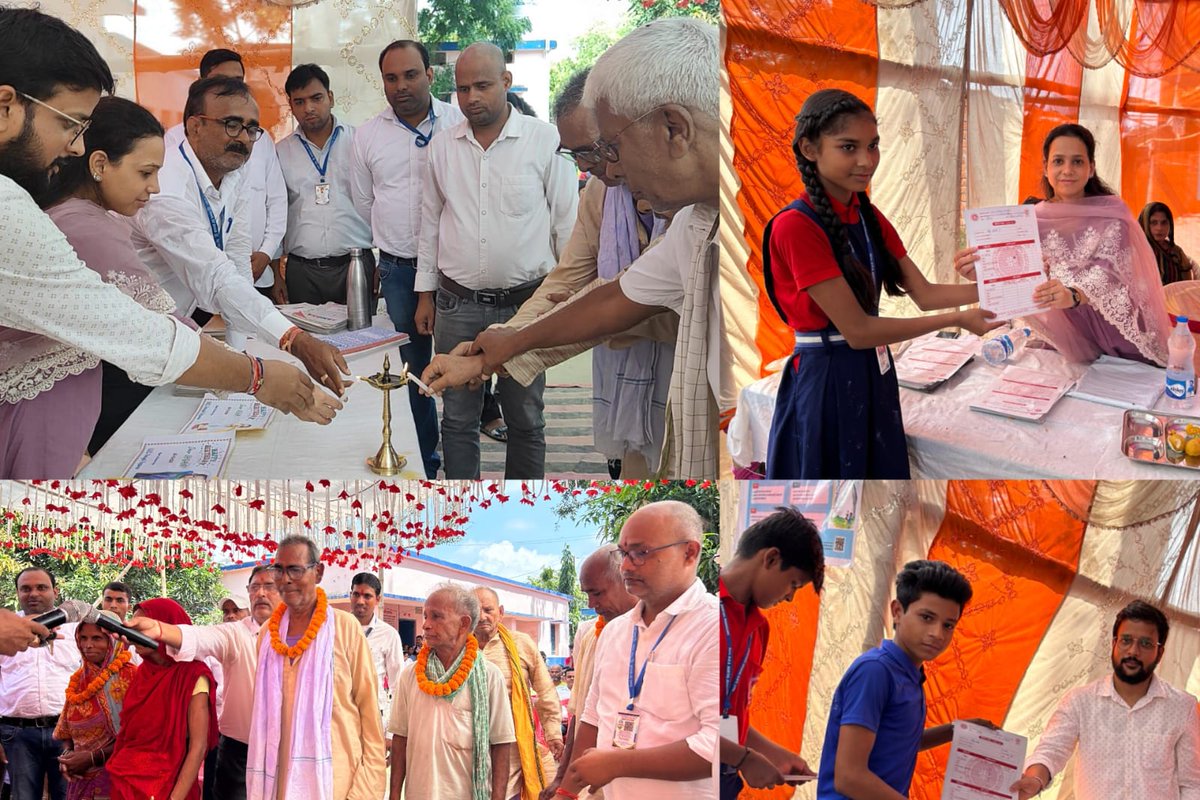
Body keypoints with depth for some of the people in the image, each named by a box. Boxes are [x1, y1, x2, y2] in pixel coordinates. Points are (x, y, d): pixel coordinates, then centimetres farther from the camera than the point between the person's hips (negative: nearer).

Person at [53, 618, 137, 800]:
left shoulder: (129, 677, -11)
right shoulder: (79, 679, 9)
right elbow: (67, 731, 16)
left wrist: (92, 757, -16)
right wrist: (67, 755, -4)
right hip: (80, 779, 6)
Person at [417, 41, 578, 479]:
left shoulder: (545, 140, -5)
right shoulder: (442, 147, 6)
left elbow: (567, 221, -1)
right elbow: (430, 223, 13)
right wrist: (425, 293, 12)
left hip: (525, 303, -3)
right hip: (457, 306, 3)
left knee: (525, 419, 7)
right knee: (458, 419, 8)